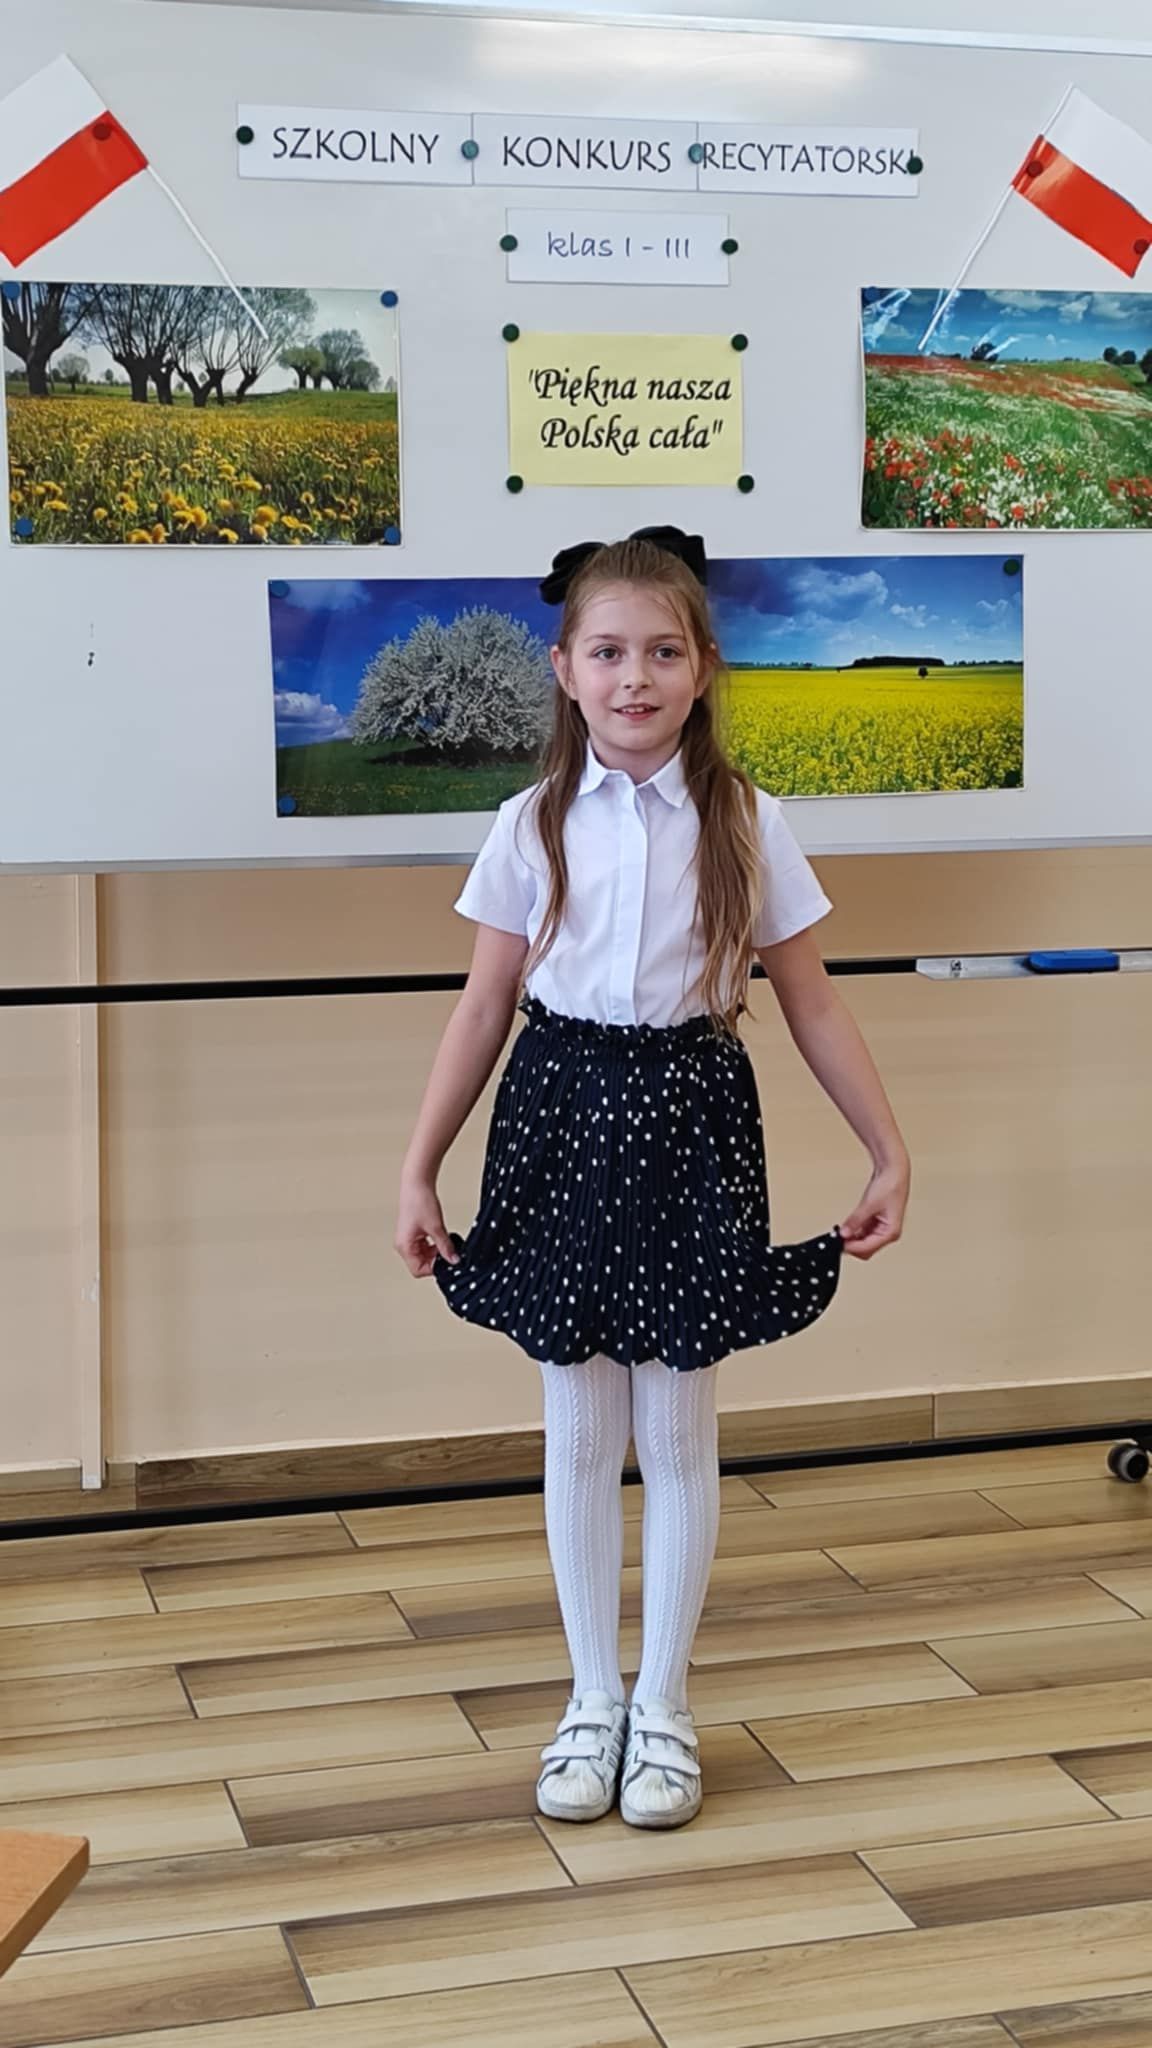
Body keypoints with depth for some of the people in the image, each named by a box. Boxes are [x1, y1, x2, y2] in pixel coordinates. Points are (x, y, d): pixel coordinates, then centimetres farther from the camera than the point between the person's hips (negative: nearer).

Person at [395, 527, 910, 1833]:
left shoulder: (744, 824, -2)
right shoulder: (535, 825, 0)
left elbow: (811, 1004, 3)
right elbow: (485, 1007, 3)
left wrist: (889, 1152, 0)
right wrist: (418, 1170, 1)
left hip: (689, 1119, -1)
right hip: (564, 1116, 1)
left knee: (678, 1433, 7)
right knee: (579, 1433, 9)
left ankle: (663, 1706, 23)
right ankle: (592, 1698, 25)